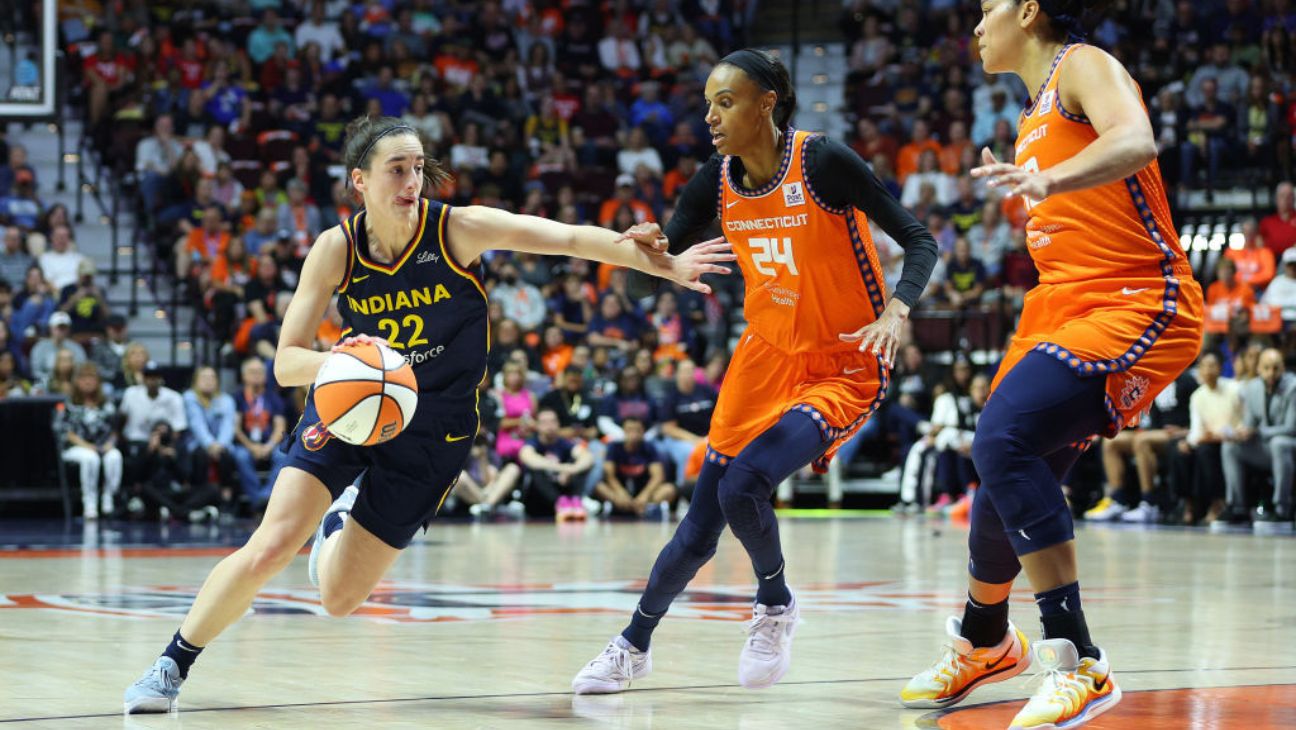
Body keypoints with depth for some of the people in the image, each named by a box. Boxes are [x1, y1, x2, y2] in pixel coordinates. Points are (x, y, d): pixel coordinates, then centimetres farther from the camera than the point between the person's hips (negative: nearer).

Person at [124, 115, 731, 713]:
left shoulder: (457, 229, -18)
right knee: (270, 548, -18)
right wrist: (339, 362, -35)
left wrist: (662, 265, -36)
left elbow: (573, 238, -24)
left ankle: (340, 523, 38)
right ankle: (173, 664, 4)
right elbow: (285, 363, -13)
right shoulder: (336, 249, -13)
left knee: (339, 598, 1)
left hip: (431, 432, 0)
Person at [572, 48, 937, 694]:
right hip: (766, 356, 5)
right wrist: (652, 248, -19)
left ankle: (775, 604, 4)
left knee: (743, 487, -24)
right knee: (699, 528, 5)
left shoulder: (824, 162, -19)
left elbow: (919, 240, -14)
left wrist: (896, 310, -31)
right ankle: (634, 646, 24)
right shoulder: (717, 181, -3)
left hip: (845, 367, -5)